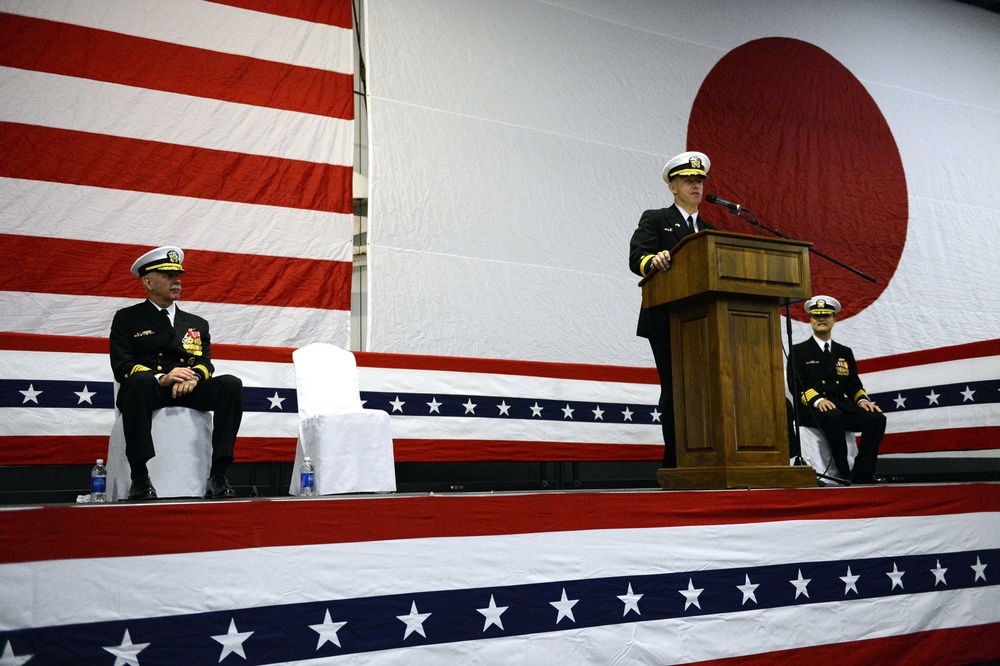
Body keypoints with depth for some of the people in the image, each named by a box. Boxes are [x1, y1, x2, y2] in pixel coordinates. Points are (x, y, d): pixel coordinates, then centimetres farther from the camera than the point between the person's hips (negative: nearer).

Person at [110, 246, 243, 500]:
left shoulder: (197, 324, 25)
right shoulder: (127, 318, 15)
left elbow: (205, 363, 11)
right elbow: (121, 367, 1)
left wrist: (193, 377, -15)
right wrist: (161, 378, -18)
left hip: (188, 392, 3)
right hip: (150, 391, -3)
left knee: (231, 384, -26)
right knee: (139, 380, -38)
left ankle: (218, 476, -28)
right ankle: (140, 477, -33)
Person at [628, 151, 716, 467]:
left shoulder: (710, 232, 24)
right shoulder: (654, 220, 7)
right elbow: (636, 258, -9)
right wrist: (653, 261, -31)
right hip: (667, 322, -5)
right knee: (674, 391, -8)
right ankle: (675, 462, -4)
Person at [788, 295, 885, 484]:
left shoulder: (845, 353, 24)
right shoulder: (799, 351, 9)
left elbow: (853, 384, 18)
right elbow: (797, 384, -4)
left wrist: (862, 400, -5)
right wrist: (817, 400, -22)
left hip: (841, 406, 5)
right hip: (811, 410, -5)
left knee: (877, 418, -21)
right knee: (834, 416, -37)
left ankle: (861, 475, -19)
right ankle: (843, 473, -28)